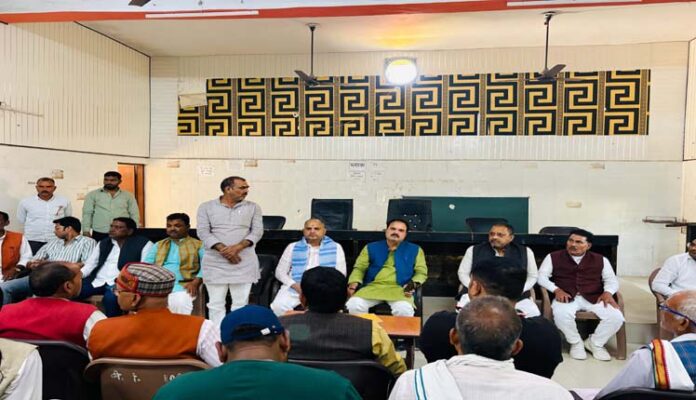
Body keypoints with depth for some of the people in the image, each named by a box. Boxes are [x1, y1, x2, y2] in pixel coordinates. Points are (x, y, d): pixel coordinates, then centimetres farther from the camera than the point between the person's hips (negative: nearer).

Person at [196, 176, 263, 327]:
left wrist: (238, 247, -16)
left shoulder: (253, 207, 8)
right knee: (216, 304, 4)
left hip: (244, 263, 1)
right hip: (215, 263, 0)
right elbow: (203, 232, -4)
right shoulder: (206, 207, 6)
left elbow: (257, 231, 0)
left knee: (241, 303, 3)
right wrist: (222, 249, -17)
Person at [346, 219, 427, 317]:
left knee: (404, 310, -34)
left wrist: (414, 284, -10)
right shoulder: (371, 247, 18)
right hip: (373, 287, 1)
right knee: (353, 305, -26)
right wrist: (353, 283, -6)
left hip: (399, 289, -1)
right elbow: (359, 268, 15)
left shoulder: (415, 250, 16)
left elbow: (421, 271, 12)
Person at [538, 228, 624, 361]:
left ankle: (595, 343, 5)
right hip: (567, 297, -2)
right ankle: (576, 343, -5)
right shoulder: (553, 257, 7)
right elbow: (542, 276, 1)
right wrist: (556, 289, -16)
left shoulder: (600, 260, 15)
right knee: (561, 314, -36)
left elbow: (611, 279, 12)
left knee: (616, 317, -23)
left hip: (594, 298, 3)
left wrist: (608, 292, -11)